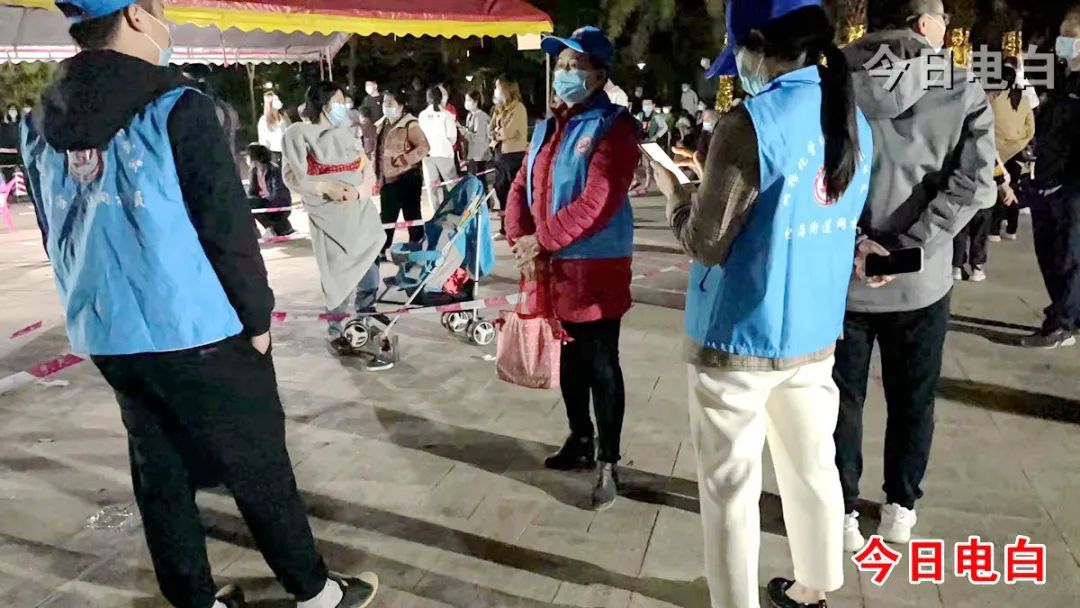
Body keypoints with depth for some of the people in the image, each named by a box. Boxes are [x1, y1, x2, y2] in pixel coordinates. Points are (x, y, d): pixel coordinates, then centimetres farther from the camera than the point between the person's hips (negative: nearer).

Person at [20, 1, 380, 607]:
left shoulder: (40, 125, 5)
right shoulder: (175, 108, -15)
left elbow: (61, 237, 13)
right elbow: (227, 228, -15)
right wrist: (257, 316, -4)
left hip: (106, 333, 6)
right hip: (196, 330, -6)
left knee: (160, 470, 16)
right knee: (258, 466, 7)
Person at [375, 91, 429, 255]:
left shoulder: (410, 125, -11)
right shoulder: (382, 125, 12)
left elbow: (424, 147, -21)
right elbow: (378, 151, 19)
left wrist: (402, 160, -23)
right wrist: (378, 176, 12)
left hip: (407, 178, -7)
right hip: (388, 179, 7)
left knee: (412, 216, 3)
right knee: (387, 218, 12)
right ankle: (381, 251, 20)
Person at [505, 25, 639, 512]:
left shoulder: (613, 126, -11)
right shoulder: (547, 128, 14)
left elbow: (598, 202, -21)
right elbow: (522, 188, 11)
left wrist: (542, 239, -18)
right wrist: (521, 241, -7)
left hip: (596, 266, -8)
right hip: (550, 265, 8)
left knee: (600, 364, -1)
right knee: (569, 358, 18)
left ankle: (608, 461, 11)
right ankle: (580, 440, 34)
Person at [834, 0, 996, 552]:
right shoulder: (962, 90, -4)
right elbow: (974, 182, -15)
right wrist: (907, 248, -17)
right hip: (920, 280, 0)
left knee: (841, 399, 15)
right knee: (912, 400, 18)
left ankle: (842, 510, 26)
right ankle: (900, 507, 33)